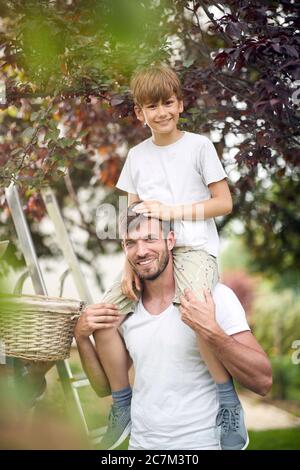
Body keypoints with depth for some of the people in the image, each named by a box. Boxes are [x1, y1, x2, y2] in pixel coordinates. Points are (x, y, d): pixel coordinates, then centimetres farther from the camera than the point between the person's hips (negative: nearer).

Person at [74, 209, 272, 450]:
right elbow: (106, 387, 7)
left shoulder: (215, 296, -14)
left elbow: (263, 382, -18)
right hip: (141, 442, 4)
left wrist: (212, 332, -31)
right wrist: (81, 337, -7)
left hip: (202, 443, -4)